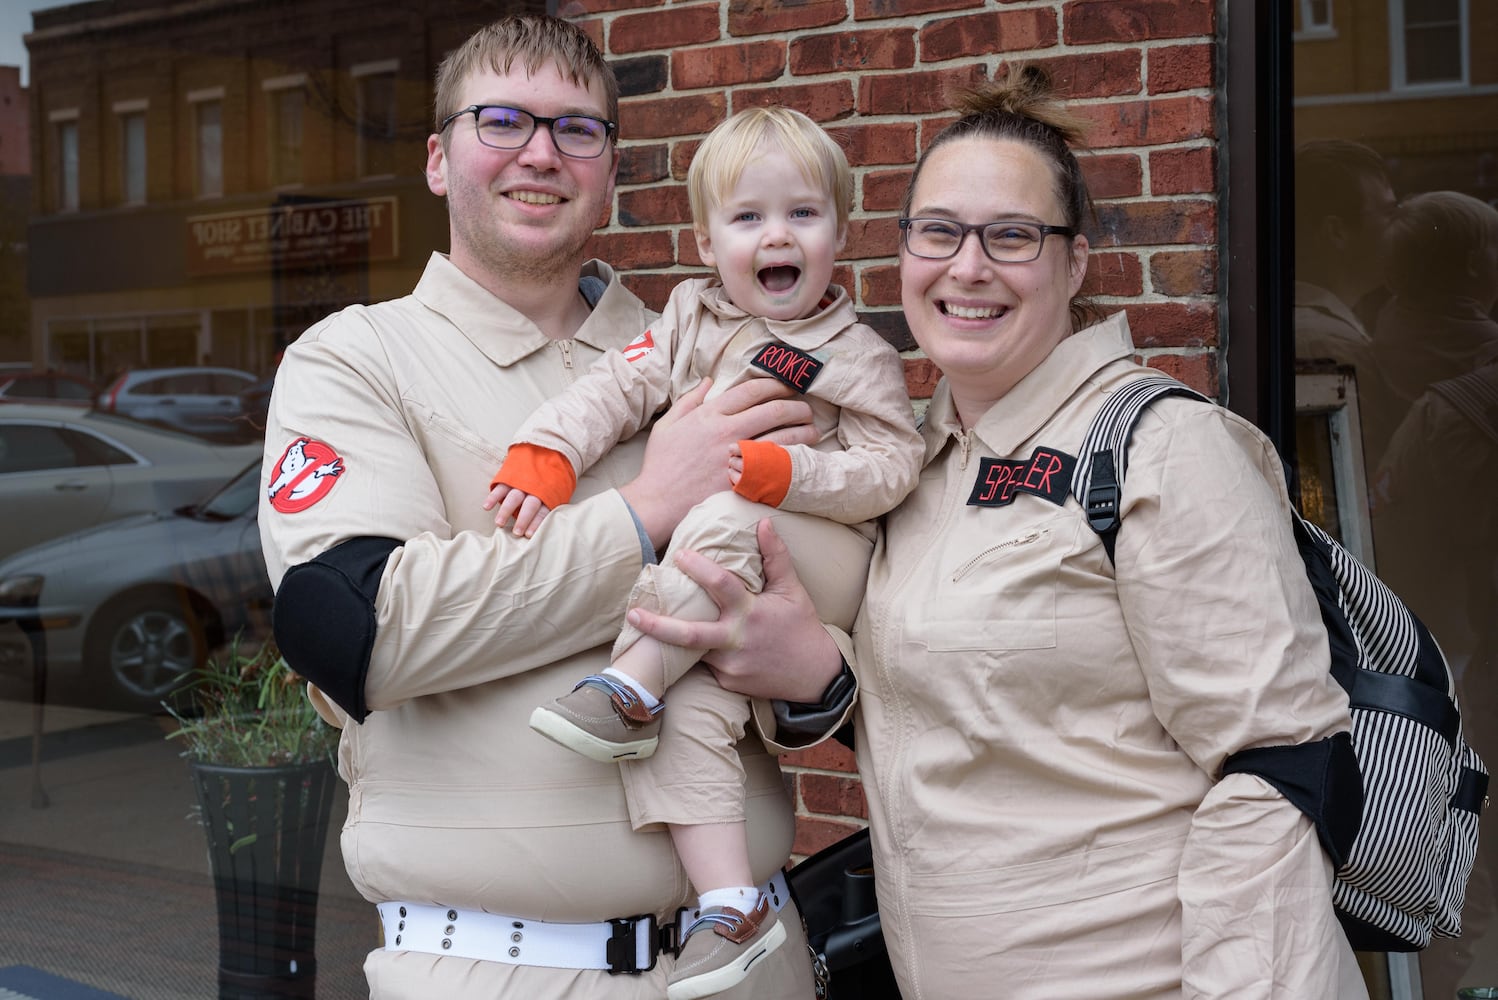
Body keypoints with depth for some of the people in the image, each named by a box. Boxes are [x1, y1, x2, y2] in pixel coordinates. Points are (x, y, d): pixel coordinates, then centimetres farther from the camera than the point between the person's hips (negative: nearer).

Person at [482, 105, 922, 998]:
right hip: (704, 594, 3)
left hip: (812, 572, -3)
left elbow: (890, 469, -5)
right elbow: (616, 390, 4)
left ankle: (628, 687, -27)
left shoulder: (859, 358, 5)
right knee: (690, 708, -21)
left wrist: (781, 473, -20)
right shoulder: (691, 317, 16)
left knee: (721, 522, -35)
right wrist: (541, 457, -13)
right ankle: (732, 908, -18)